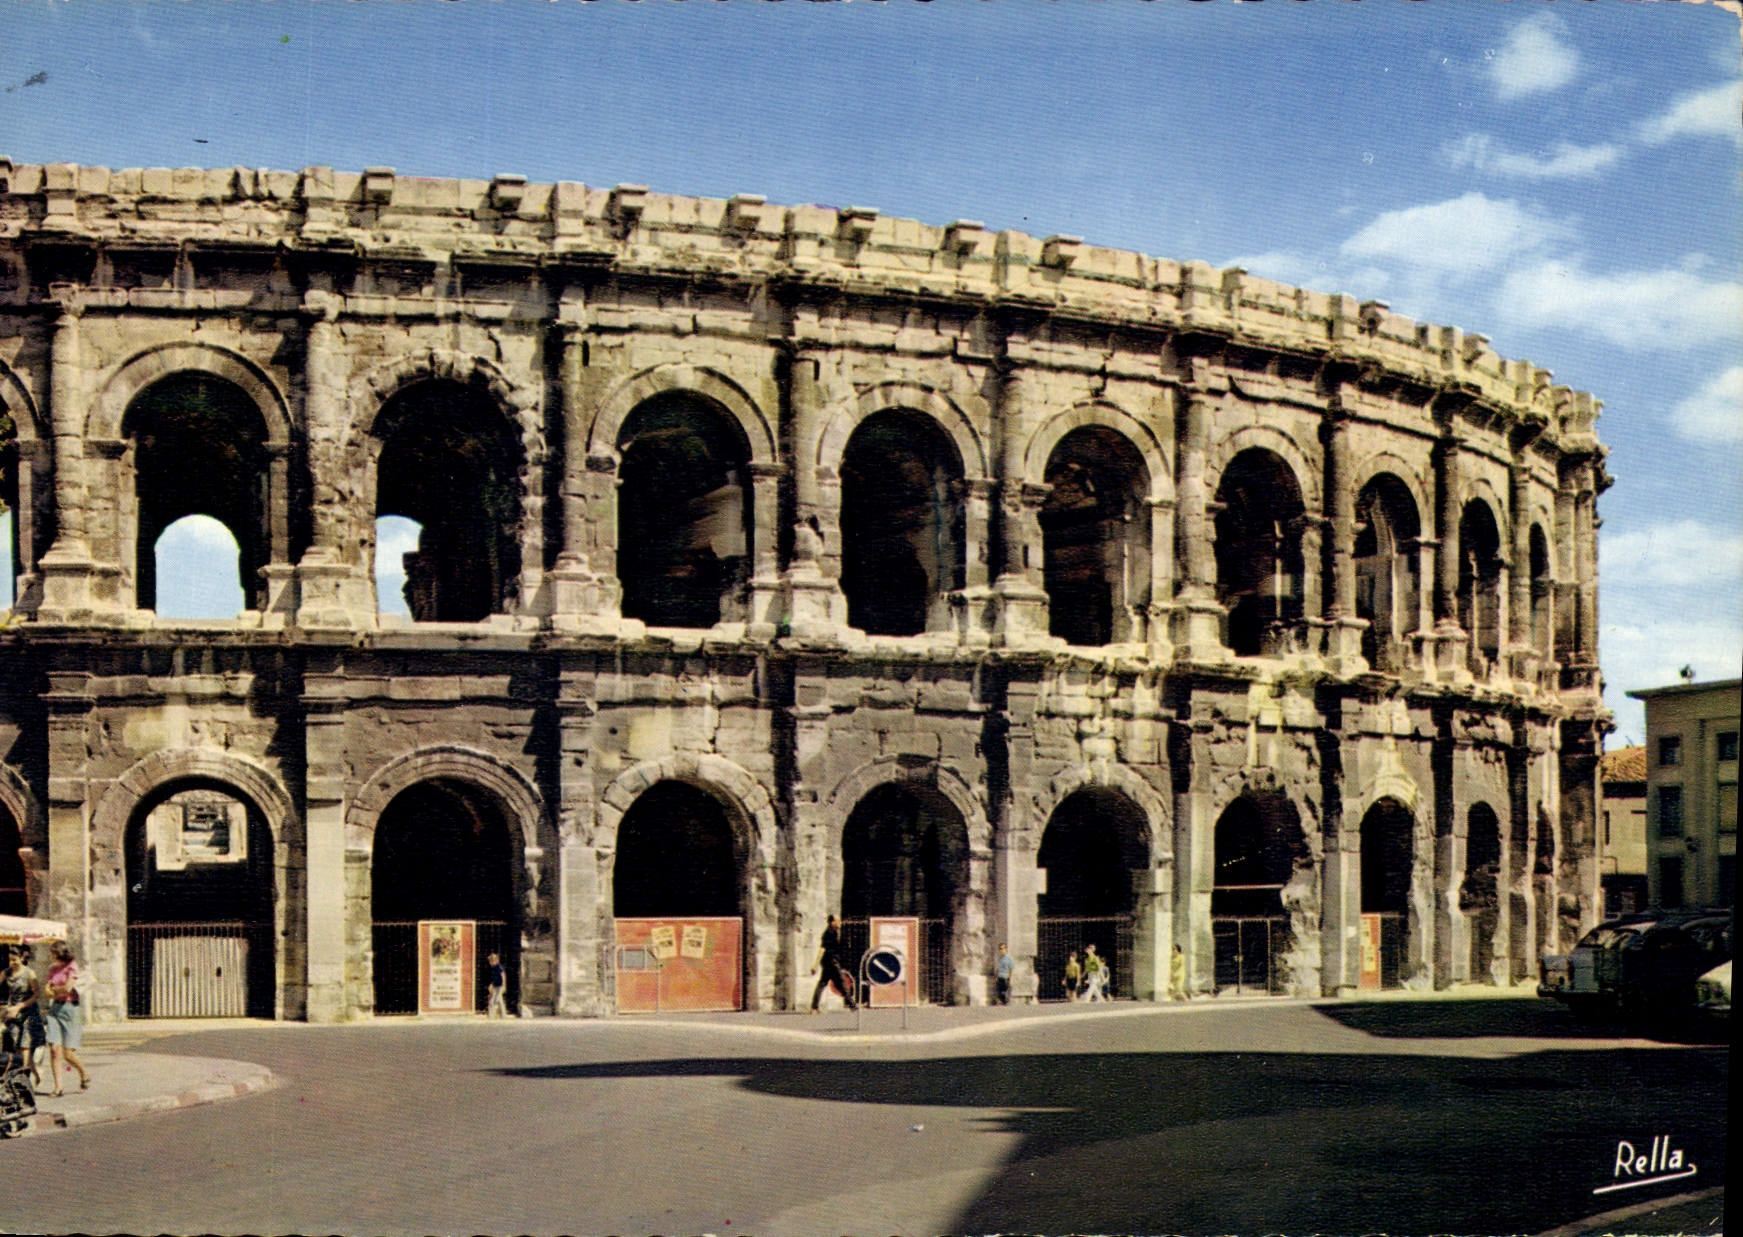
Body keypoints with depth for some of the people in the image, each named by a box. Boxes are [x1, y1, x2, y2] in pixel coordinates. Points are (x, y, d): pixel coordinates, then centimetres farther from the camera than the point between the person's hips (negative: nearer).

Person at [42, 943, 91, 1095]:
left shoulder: (72, 967, -5)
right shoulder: (52, 969, 14)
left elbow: (68, 988, -15)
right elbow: (47, 992, 10)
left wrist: (54, 989, 2)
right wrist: (60, 991, -8)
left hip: (70, 1008, -5)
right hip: (55, 1009, 5)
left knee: (68, 1054, -5)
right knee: (54, 1049, -8)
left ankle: (84, 1074, 24)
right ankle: (57, 1087, -4)